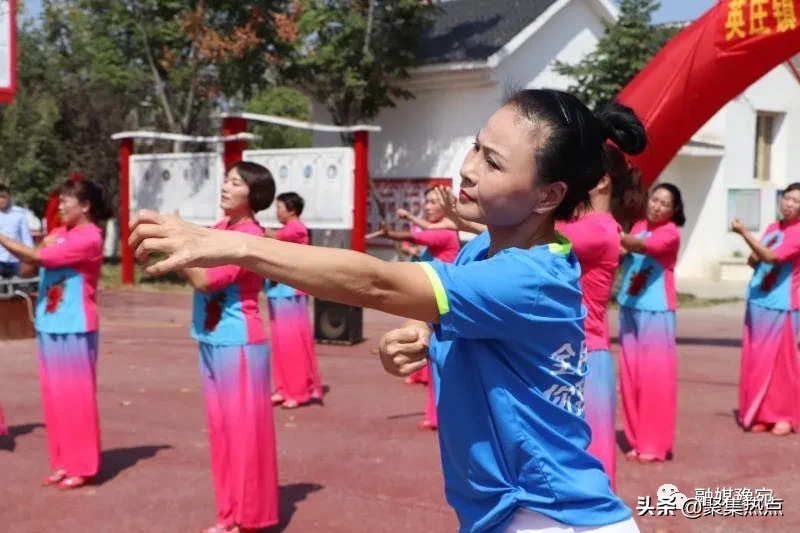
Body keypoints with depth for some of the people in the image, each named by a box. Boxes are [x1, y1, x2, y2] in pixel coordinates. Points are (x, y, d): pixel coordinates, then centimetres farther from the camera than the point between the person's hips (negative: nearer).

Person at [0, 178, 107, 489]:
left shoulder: (89, 238, -13)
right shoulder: (58, 233, 12)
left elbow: (38, 257, -19)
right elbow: (28, 268, 15)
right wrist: (42, 247, -2)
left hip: (75, 328, -8)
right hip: (49, 325, 8)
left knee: (76, 395, -1)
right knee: (55, 395, 11)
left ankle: (82, 467, 8)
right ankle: (63, 463, 20)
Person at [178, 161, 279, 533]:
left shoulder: (251, 236, -15)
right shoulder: (219, 229, 10)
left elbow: (205, 279, -21)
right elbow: (192, 268, 8)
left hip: (240, 343, -8)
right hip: (212, 341, 9)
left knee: (243, 428, 0)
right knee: (222, 427, 13)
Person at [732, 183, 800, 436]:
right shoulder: (772, 228, 12)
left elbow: (770, 256, -23)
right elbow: (755, 261, 18)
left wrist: (744, 233, -25)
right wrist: (754, 258, -5)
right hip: (757, 303, 7)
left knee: (780, 362, -1)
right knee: (755, 361, 8)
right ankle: (761, 414, 17)